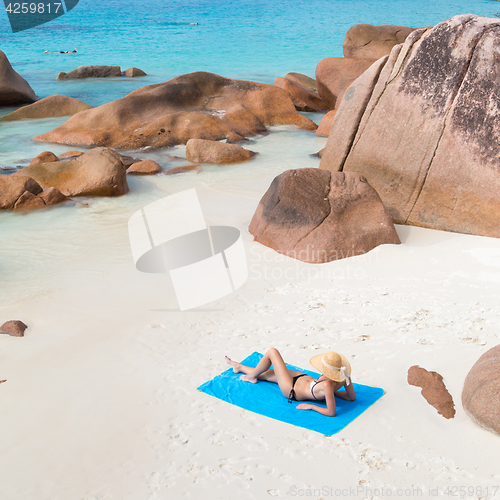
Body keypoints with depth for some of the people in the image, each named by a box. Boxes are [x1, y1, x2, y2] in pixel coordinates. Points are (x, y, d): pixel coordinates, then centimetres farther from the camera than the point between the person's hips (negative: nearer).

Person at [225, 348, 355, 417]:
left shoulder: (327, 385, -42)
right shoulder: (343, 376, -22)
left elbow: (331, 412, -39)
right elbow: (352, 397, -8)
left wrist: (311, 406, -25)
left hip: (292, 389, -7)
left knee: (272, 352, -1)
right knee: (263, 373, 24)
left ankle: (251, 376, 27)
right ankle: (239, 367, 54)